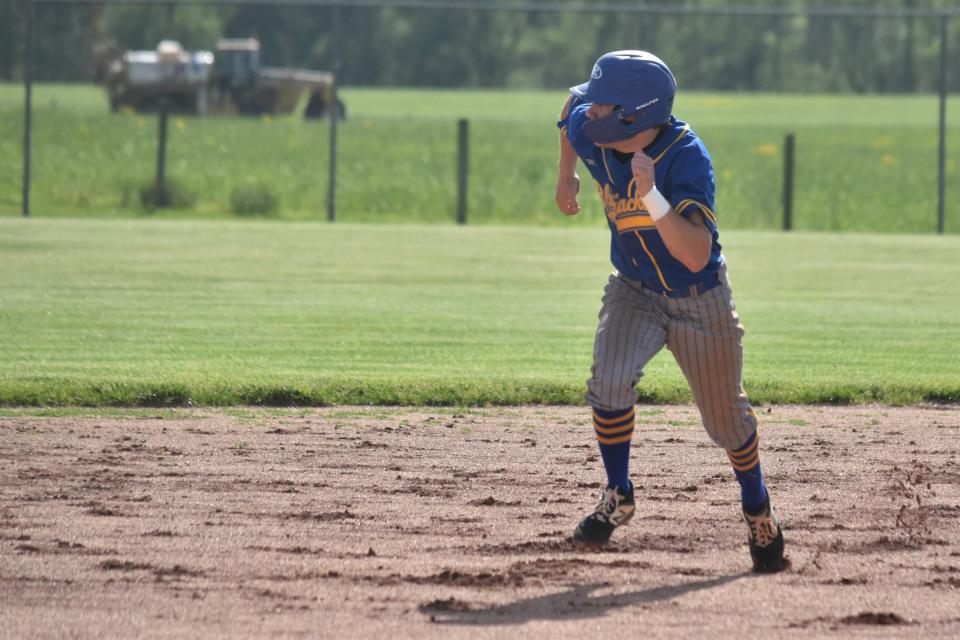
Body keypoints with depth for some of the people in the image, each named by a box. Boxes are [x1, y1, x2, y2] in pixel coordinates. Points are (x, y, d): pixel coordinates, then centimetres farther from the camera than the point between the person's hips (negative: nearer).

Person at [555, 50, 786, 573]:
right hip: (634, 291, 3)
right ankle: (618, 496, -3)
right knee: (609, 379, -24)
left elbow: (696, 256, -41)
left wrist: (651, 197, -51)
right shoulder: (589, 132, -18)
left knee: (726, 419, 10)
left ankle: (758, 511, 37)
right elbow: (572, 101, 9)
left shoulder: (686, 157, -33)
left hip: (700, 300, -3)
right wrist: (566, 176, 14)